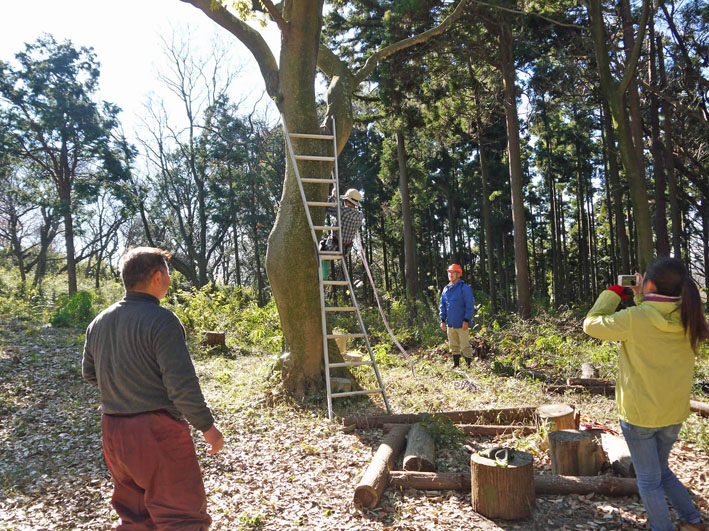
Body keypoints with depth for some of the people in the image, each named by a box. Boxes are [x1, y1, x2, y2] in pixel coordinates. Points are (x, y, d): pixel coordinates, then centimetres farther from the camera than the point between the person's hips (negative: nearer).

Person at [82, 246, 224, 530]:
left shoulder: (99, 322, 6)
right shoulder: (161, 320, -17)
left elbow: (89, 373, 19)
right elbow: (182, 386, -21)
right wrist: (207, 426, -9)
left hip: (113, 431, 8)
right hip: (156, 432, -8)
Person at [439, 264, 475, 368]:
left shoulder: (464, 288, -7)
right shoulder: (446, 289, 12)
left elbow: (470, 305, -10)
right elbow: (443, 306, 18)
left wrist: (466, 320, -15)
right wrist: (443, 320, 10)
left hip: (462, 324, -6)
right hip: (450, 324, 6)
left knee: (465, 346, -3)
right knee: (453, 346, 14)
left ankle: (469, 365, 7)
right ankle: (456, 364, 25)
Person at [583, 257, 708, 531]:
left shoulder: (635, 318, -23)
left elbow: (591, 324, -9)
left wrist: (613, 293, 1)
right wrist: (642, 299, 7)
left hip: (639, 415, -6)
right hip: (674, 414, 6)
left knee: (649, 480, 13)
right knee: (661, 470, 28)